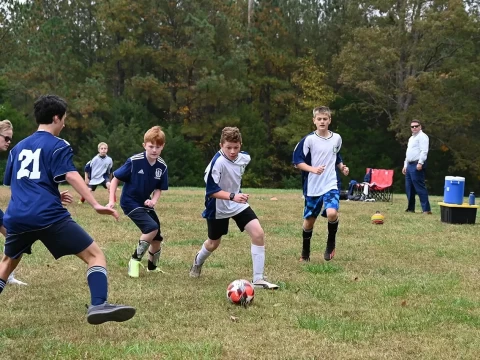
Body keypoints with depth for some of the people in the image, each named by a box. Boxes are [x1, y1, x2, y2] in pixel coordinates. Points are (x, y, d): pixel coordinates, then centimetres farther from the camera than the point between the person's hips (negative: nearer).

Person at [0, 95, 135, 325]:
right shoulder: (58, 146, 2)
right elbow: (71, 176, -14)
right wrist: (95, 205, -23)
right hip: (48, 216, -6)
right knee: (94, 254, -4)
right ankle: (99, 305, -24)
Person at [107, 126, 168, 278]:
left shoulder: (162, 166, -8)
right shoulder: (134, 161, -22)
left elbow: (159, 188, 4)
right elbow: (115, 179, -13)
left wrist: (153, 200, -16)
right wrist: (112, 200, -19)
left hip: (145, 203, 6)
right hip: (130, 202, -6)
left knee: (157, 238, 11)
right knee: (152, 228, -25)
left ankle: (152, 267, 38)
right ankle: (135, 260, -7)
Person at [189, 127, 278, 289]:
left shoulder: (244, 158, -8)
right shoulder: (217, 162, -29)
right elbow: (211, 190, -30)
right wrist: (233, 196, -42)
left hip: (239, 205, 5)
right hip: (218, 208, -4)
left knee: (258, 233, -15)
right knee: (214, 243, 16)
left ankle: (258, 279, -8)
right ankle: (198, 262, 53)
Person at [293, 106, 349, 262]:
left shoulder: (337, 138, 3)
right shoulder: (309, 139, -9)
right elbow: (297, 161, -9)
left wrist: (342, 167, 5)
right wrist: (313, 169, -23)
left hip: (331, 185, 1)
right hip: (312, 187, -1)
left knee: (332, 213, -24)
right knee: (309, 220, 10)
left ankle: (331, 243, 4)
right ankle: (305, 252, 31)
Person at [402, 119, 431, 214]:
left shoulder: (422, 136, -6)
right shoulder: (411, 138, 23)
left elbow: (424, 151, -17)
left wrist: (420, 163, -26)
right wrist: (405, 165, 22)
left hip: (417, 165, -10)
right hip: (410, 165, 10)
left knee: (420, 188, -13)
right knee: (409, 188, 9)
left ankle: (426, 209, -14)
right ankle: (410, 208, 16)